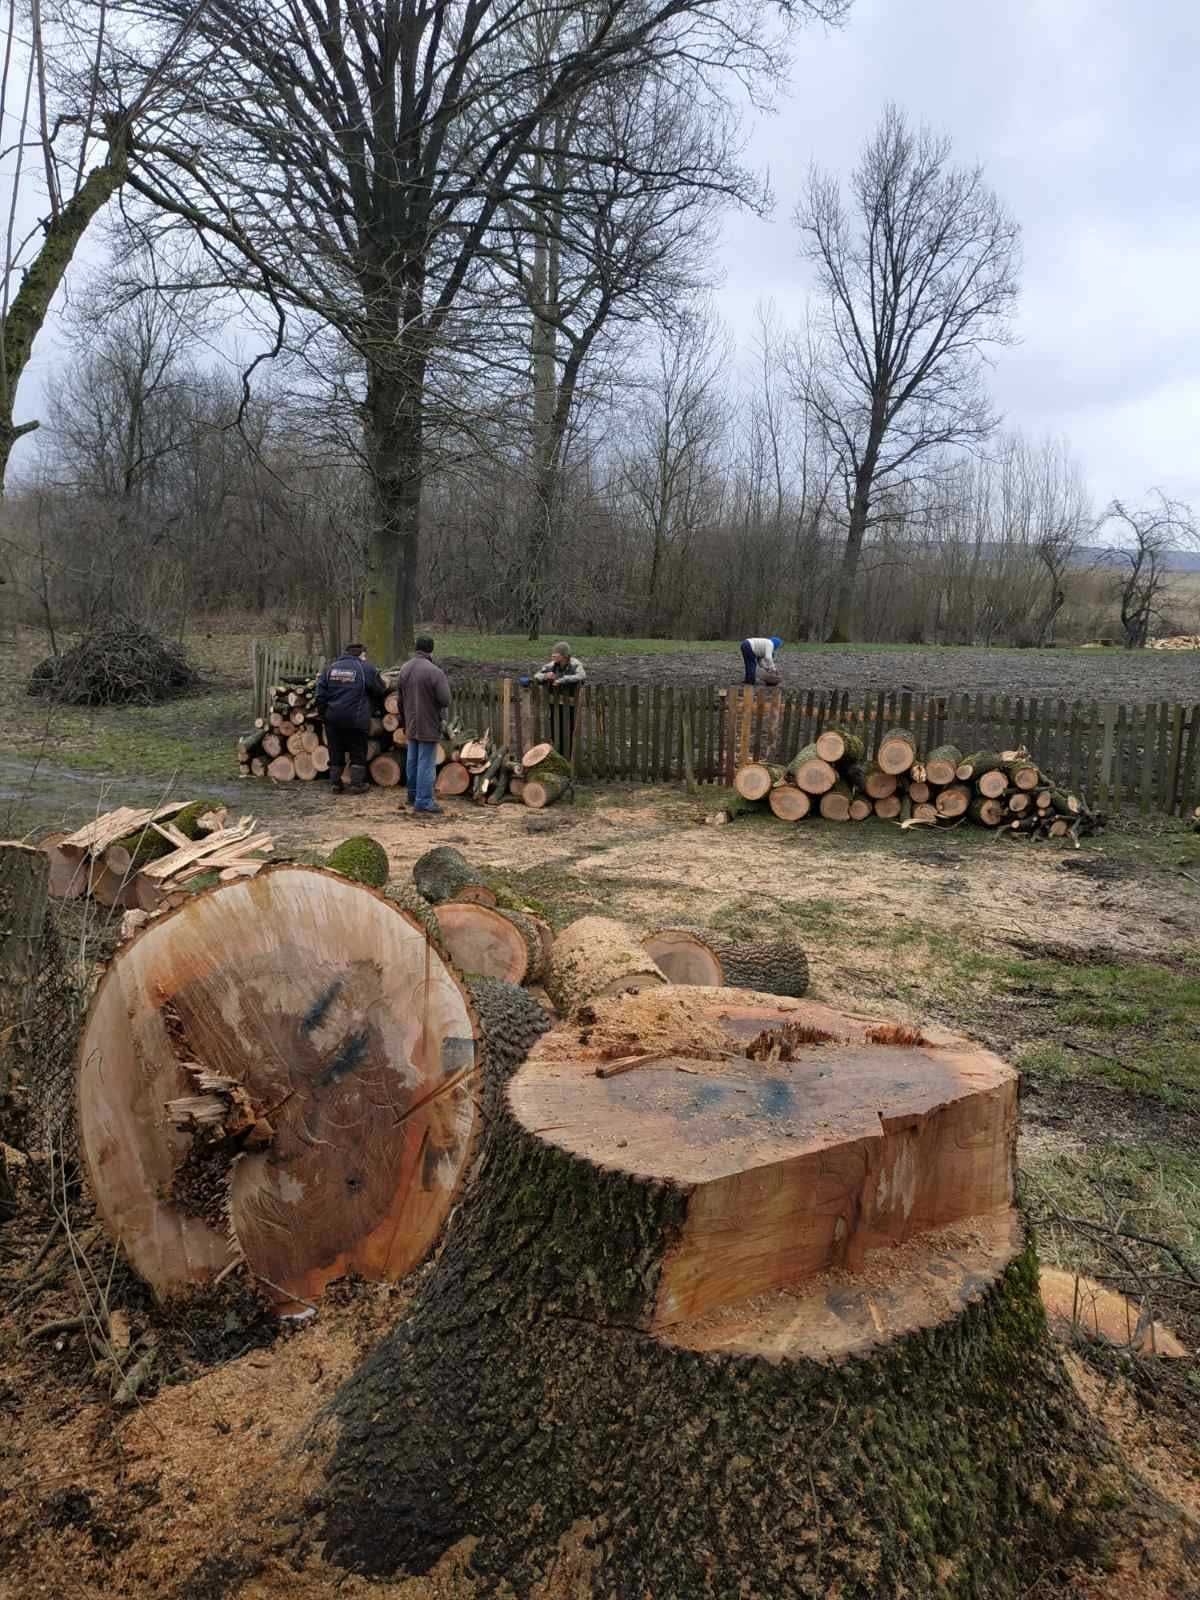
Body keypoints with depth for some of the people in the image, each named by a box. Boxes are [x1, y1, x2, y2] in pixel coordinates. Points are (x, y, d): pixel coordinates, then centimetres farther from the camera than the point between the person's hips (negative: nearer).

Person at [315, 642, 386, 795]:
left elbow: (320, 694, 6)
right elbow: (380, 690, 3)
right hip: (355, 719, -4)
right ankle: (356, 784, 7)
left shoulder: (331, 667, 8)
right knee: (358, 753, 7)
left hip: (333, 718, 4)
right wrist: (385, 686, 25)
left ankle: (335, 783, 16)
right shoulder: (365, 668, -5)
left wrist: (323, 713, 11)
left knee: (335, 752, 13)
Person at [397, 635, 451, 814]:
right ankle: (423, 802, -2)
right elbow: (445, 700, -20)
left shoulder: (404, 668, 4)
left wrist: (403, 720, 25)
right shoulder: (435, 672, -21)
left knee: (412, 761, 18)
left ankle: (413, 795, 31)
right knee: (426, 763, -3)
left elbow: (400, 699, 14)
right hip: (428, 725, -7)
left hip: (411, 724, 7)